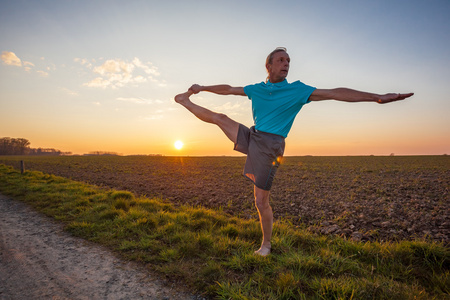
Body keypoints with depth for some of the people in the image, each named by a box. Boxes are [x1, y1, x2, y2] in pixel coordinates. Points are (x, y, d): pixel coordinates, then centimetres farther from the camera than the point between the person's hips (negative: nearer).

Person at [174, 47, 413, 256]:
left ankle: (266, 244, 21)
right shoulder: (256, 89, 9)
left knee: (261, 201, 0)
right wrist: (202, 88, 23)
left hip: (269, 146, -4)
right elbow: (228, 89, 19)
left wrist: (377, 97, -16)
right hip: (251, 137, 4)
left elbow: (335, 93, -10)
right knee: (220, 118, 3)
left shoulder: (297, 90, -3)